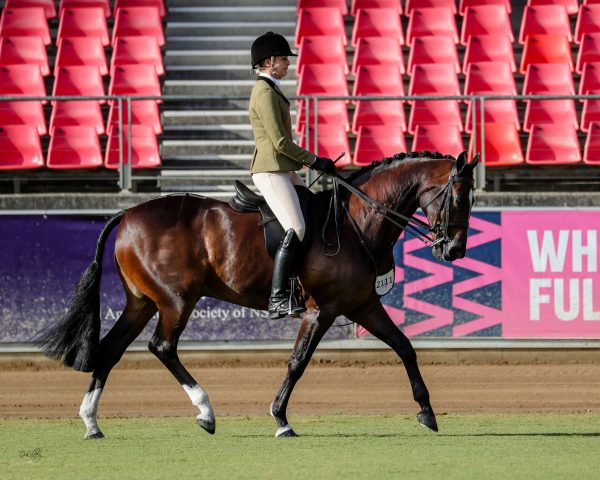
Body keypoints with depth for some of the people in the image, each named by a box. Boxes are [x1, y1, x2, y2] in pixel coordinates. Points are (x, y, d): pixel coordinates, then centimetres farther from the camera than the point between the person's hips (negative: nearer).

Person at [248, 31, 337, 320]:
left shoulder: (271, 91, 19)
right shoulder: (265, 93, -13)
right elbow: (279, 142, -18)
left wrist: (307, 162, 15)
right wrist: (314, 161, -12)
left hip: (284, 171, 11)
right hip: (270, 171, -11)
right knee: (296, 229, -19)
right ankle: (278, 300, -22)